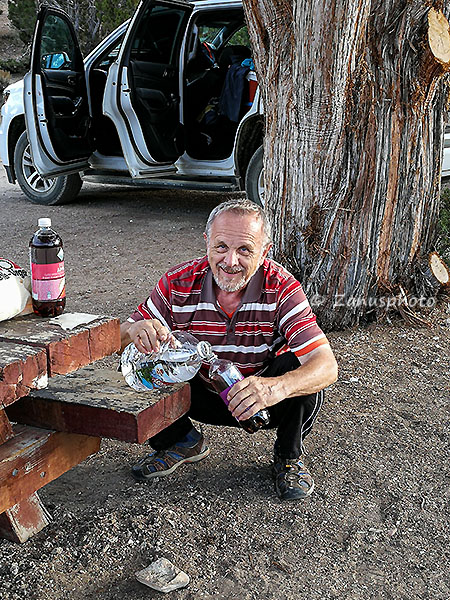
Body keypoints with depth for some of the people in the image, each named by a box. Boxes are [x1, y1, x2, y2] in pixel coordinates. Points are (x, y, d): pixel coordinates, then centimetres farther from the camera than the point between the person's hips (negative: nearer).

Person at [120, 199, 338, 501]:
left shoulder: (281, 289, -24)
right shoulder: (178, 284, -19)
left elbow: (326, 365, -33)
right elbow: (117, 339, -14)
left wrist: (275, 388, -55)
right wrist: (135, 331, -41)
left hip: (260, 398, -1)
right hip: (201, 394, 2)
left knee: (297, 368, -32)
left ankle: (289, 456, 1)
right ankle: (182, 442, 10)